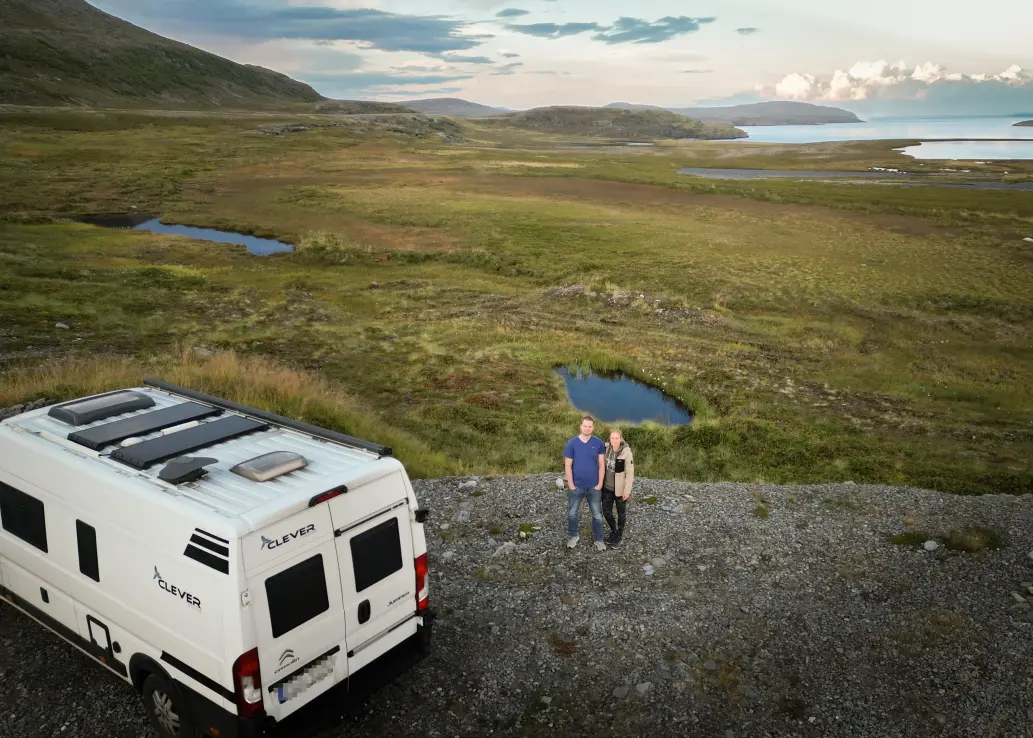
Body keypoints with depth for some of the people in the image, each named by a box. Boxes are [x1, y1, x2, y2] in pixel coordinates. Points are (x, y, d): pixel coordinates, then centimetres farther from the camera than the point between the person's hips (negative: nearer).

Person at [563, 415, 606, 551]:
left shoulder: (598, 443, -6)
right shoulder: (572, 443, -9)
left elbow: (602, 464, -2)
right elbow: (568, 466, -7)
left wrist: (600, 483, -6)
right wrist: (571, 485, -9)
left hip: (594, 486, 1)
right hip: (576, 486, 0)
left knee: (597, 514, 10)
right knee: (572, 513, 13)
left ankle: (598, 539, 26)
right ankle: (572, 536, 33)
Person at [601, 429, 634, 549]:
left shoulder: (626, 452, -19)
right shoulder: (606, 449, -5)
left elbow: (630, 473, -16)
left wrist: (627, 490, -16)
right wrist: (600, 483, 8)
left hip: (620, 488, -4)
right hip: (607, 487, 4)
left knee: (621, 512, 13)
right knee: (606, 511, 12)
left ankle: (619, 536, 32)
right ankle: (613, 531, 37)